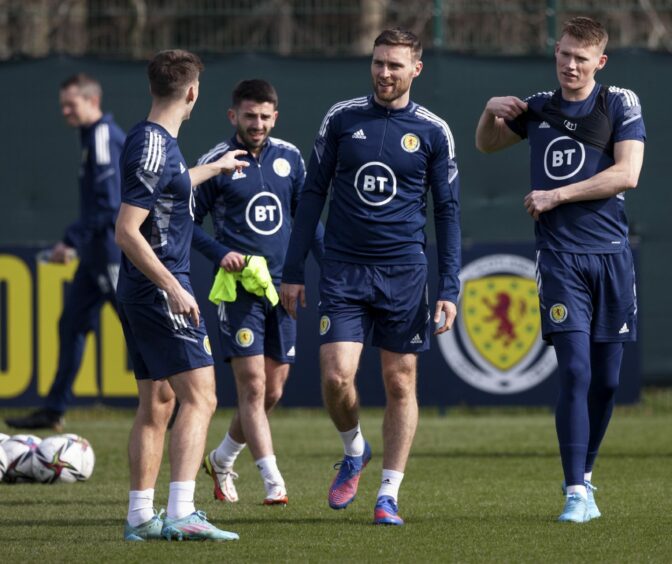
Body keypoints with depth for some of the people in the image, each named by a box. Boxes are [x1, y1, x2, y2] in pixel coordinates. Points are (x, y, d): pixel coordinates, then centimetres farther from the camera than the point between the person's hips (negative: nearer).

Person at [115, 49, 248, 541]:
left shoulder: (154, 142, 12)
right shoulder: (155, 148, -17)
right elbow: (127, 231, -22)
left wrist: (215, 167, 54)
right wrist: (174, 289, -24)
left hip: (140, 294, 10)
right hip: (161, 290, -10)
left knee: (157, 403, 12)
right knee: (199, 397, -12)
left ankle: (141, 516, 14)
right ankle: (181, 514, -20)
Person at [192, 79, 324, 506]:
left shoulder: (289, 157, 9)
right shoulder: (216, 162, -4)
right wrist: (220, 253, -15)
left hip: (283, 286, 5)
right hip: (239, 289, -5)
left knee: (272, 392, 8)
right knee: (253, 386, -12)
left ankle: (222, 459, 30)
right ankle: (273, 481, -15)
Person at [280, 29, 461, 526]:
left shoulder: (433, 131, 1)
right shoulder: (341, 119, 4)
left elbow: (447, 213, 5)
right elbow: (313, 194, 8)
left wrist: (449, 289, -2)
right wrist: (293, 271, 3)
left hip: (404, 274, 0)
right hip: (343, 271, 0)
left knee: (400, 383, 1)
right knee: (336, 376, -11)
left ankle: (389, 494, 10)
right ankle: (354, 452, 19)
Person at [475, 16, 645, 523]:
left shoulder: (621, 104, 4)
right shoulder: (539, 108, 13)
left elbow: (627, 173, -9)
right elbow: (486, 144, 29)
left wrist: (557, 196, -9)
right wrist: (491, 112, 7)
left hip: (611, 255, 0)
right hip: (560, 257, 0)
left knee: (606, 379, 4)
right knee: (576, 372, -13)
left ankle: (585, 474, 24)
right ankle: (577, 494, -12)